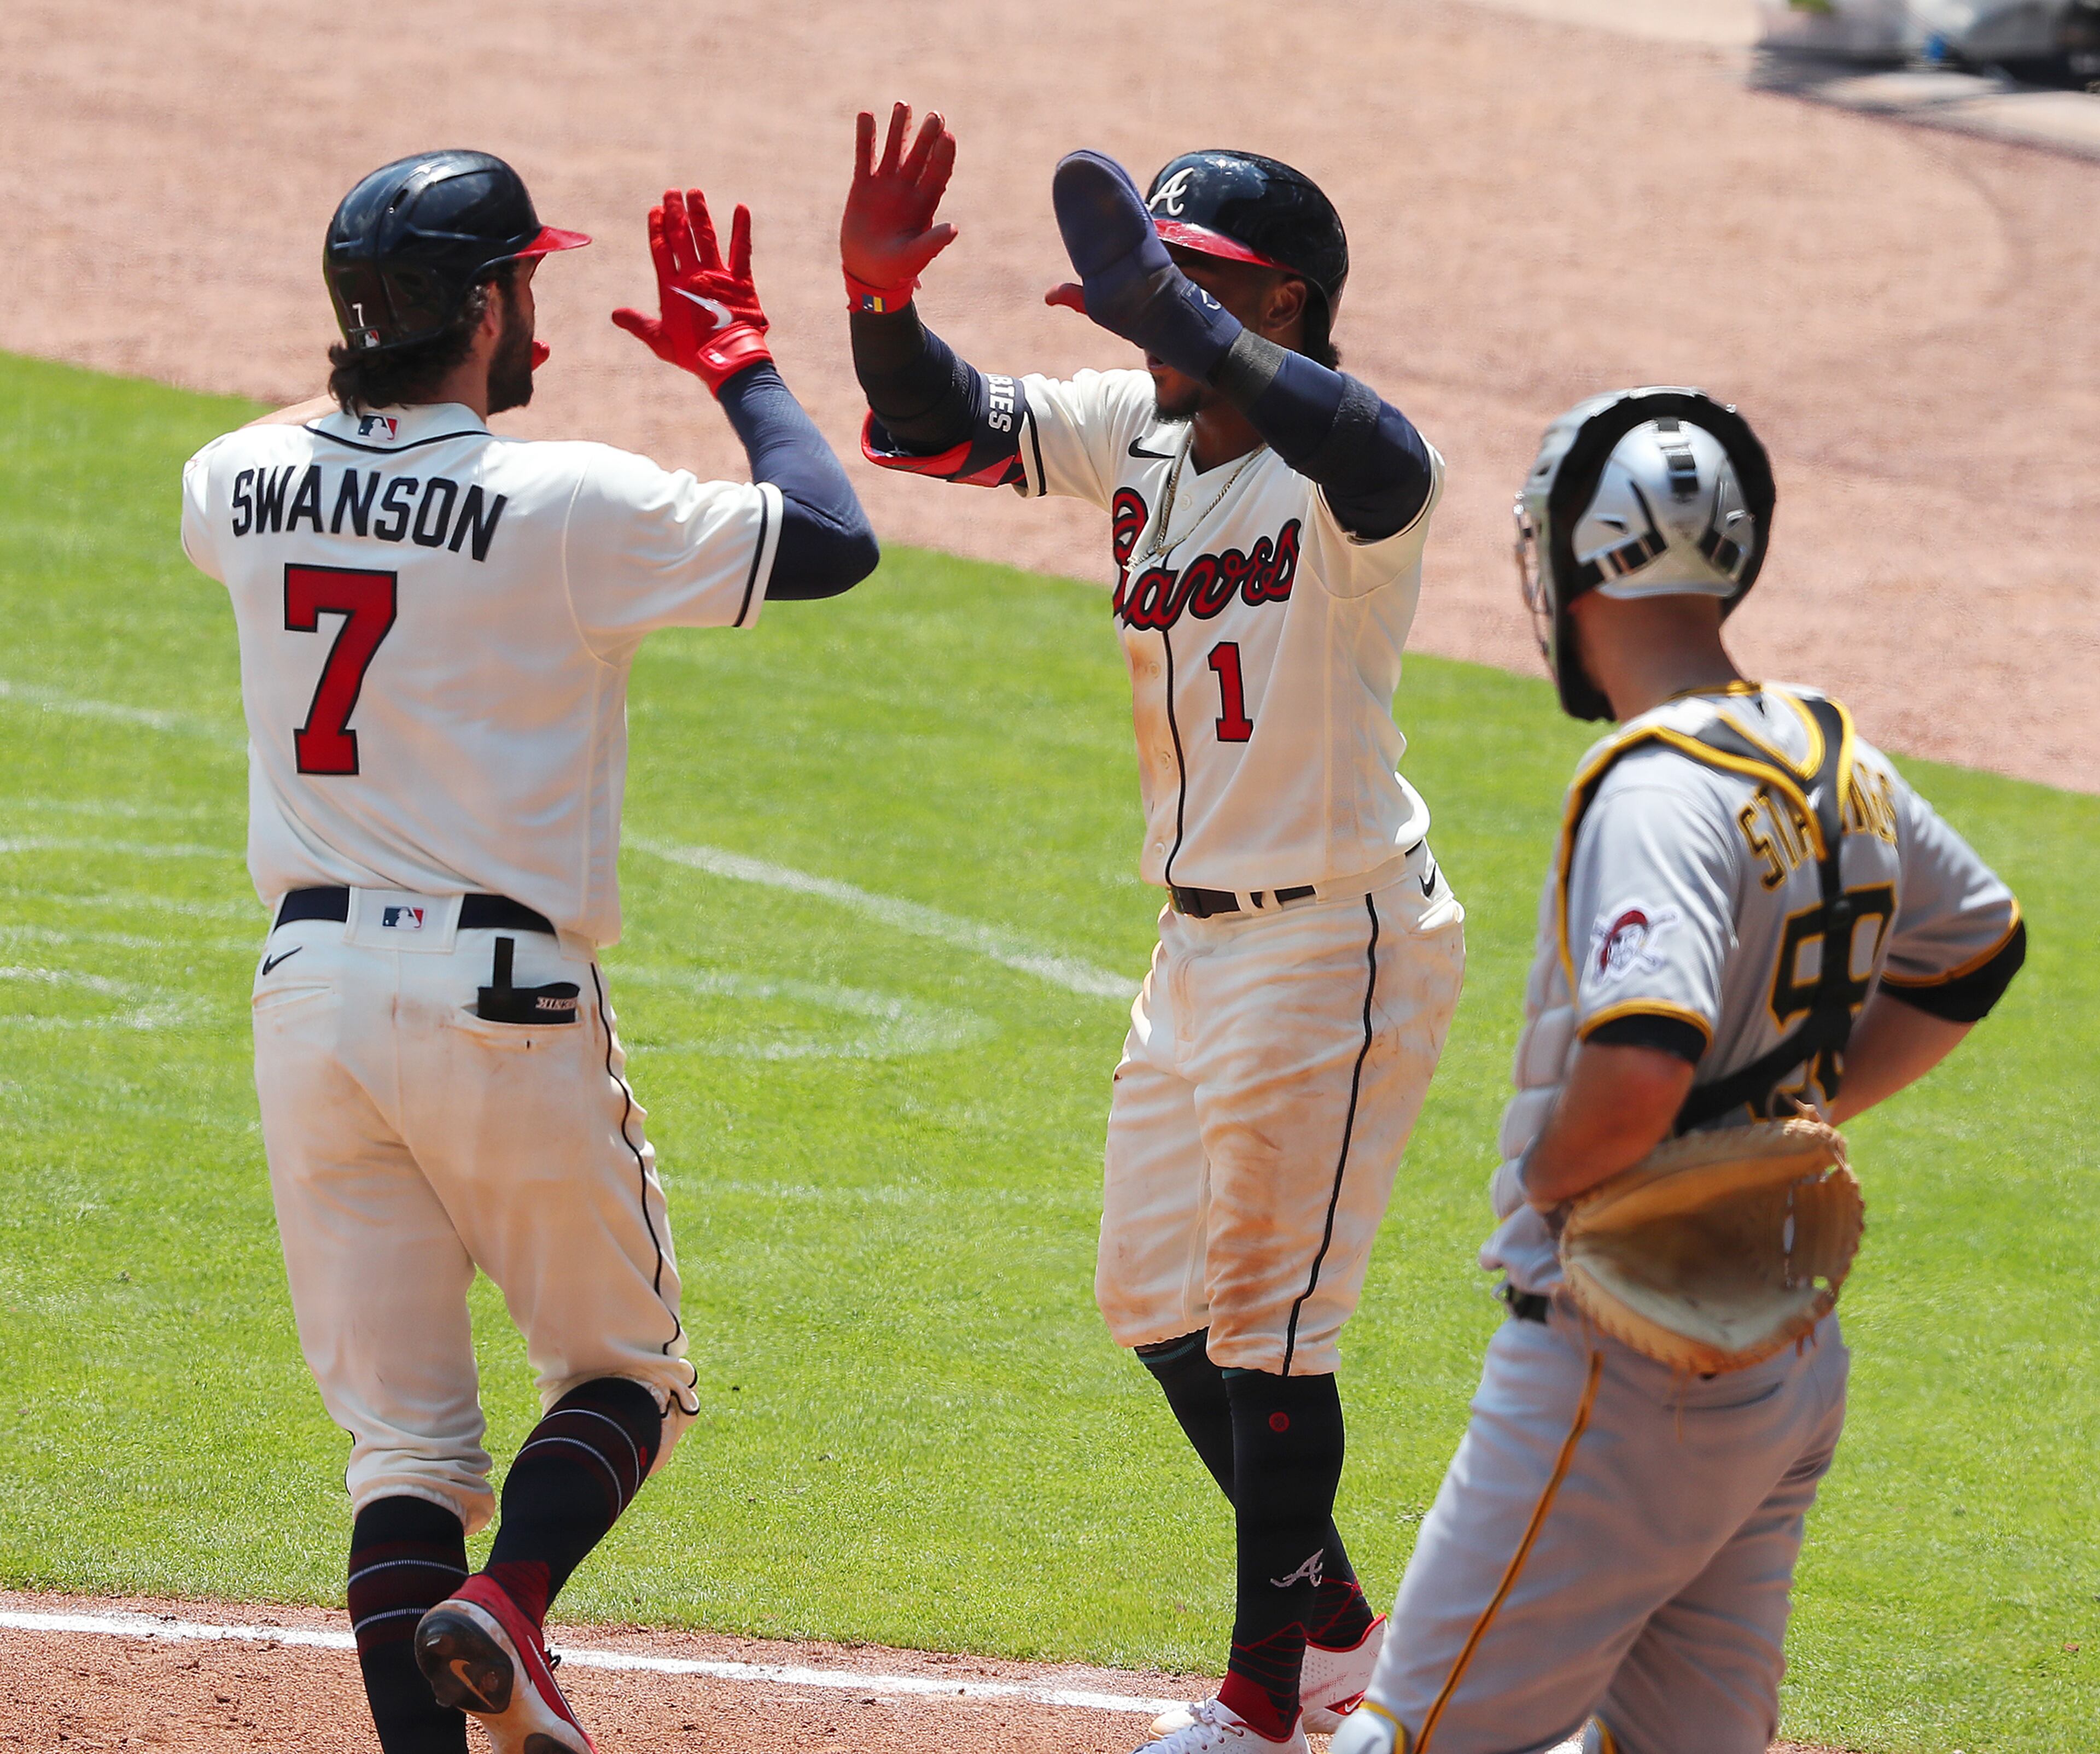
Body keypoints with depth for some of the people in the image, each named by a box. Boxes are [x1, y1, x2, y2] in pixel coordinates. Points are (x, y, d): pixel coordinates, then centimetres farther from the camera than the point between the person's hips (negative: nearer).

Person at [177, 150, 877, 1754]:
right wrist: (739, 359, 4)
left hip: (310, 994, 4)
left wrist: (409, 364, 28)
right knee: (625, 1371, 14)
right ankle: (505, 1611, -12)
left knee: (401, 1431, 9)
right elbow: (833, 542, -9)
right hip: (501, 1003, -4)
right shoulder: (568, 505, -13)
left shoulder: (245, 483, 3)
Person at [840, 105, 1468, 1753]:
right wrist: (882, 298, -24)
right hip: (1199, 940, 9)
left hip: (1338, 944, -9)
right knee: (1161, 1304, 17)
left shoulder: (1341, 468, -19)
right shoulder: (1136, 432, 2)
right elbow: (942, 428, -4)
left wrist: (1174, 313, -39)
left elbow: (1380, 462, -42)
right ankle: (1332, 1622, 34)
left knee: (1265, 1320, -2)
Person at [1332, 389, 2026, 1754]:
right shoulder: (1838, 761, 8)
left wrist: (1541, 1181, -12)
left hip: (1628, 1370, -9)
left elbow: (1639, 1074, -33)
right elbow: (1977, 948, 27)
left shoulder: (1658, 788, -19)